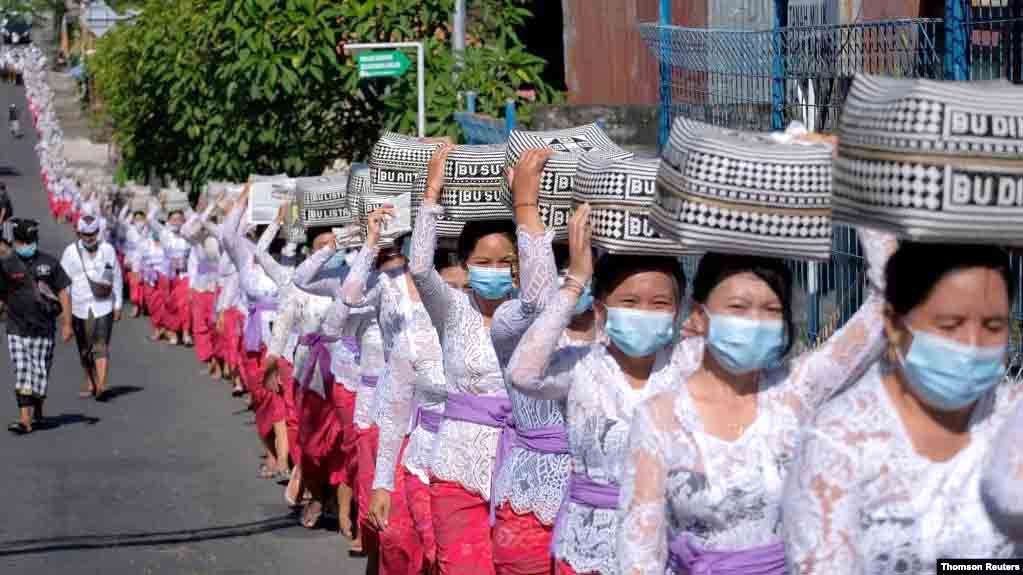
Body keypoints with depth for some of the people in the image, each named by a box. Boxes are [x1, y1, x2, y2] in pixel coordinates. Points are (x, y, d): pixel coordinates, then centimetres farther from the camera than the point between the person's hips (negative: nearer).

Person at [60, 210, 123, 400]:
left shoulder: (107, 250, 2)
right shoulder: (70, 252, -1)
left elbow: (117, 278, 9)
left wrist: (118, 306, 7)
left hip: (103, 307, -1)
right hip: (79, 308, 1)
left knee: (101, 347, -11)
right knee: (84, 350, 10)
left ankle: (101, 386, -17)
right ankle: (90, 383, 25)